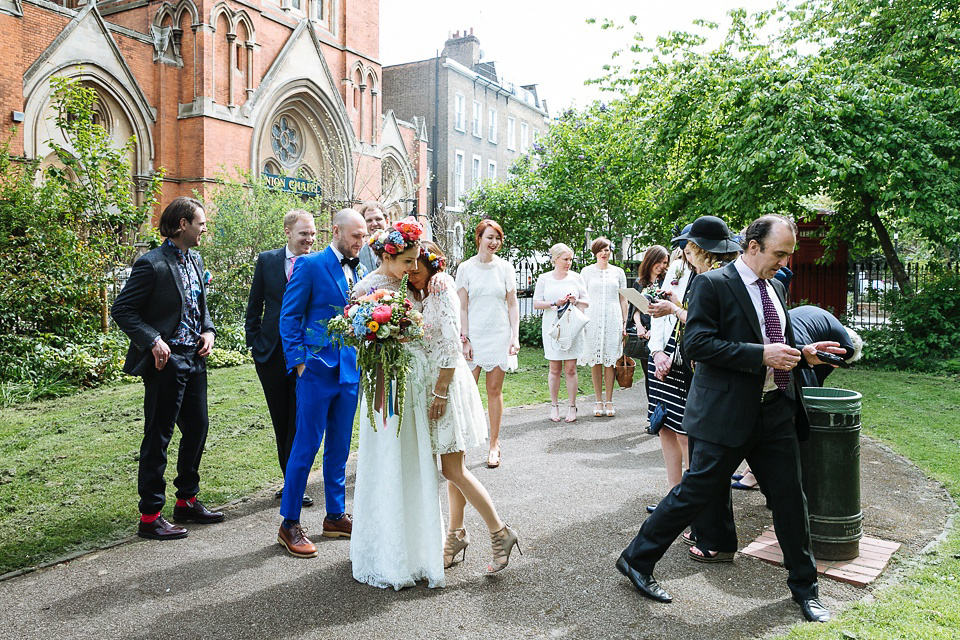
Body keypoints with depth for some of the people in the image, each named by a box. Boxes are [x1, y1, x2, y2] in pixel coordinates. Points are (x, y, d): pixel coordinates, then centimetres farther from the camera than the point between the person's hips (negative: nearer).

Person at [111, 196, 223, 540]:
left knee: (197, 429, 14)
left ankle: (187, 501, 29)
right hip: (166, 361, -8)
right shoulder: (152, 264, -14)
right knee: (157, 438, 0)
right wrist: (153, 340, -22)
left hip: (194, 358, 8)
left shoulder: (195, 260, 11)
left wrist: (208, 330, 3)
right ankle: (150, 516, 12)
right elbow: (122, 310, -13)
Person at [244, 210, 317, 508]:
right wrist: (253, 343, 2)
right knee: (281, 422, 12)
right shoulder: (267, 260, 3)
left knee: (299, 422, 1)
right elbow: (254, 306, 7)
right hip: (272, 353, 3)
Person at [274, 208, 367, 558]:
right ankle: (289, 524, 13)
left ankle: (335, 516, 27)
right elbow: (289, 316, -7)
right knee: (306, 446, -1)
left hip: (350, 372, 6)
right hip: (318, 370, -6)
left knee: (339, 447, 14)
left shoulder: (361, 272, 12)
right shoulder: (310, 265, -6)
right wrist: (299, 362, -11)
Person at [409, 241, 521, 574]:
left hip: (449, 383, -9)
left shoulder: (442, 291, -12)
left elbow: (452, 345, -18)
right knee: (452, 467, 13)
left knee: (452, 469, -7)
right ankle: (457, 533, 22)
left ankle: (500, 533, 2)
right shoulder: (427, 296, 16)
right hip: (435, 384, 9)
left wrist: (440, 392, -19)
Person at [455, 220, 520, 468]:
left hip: (499, 335, 1)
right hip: (473, 335, -1)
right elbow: (462, 307, 0)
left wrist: (515, 337, -1)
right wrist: (465, 339, -6)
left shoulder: (505, 267, 5)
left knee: (495, 390, 5)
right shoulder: (465, 268, 1)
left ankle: (494, 445, 14)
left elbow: (512, 305, 6)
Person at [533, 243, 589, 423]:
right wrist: (554, 304, -12)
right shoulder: (544, 279, 5)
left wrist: (576, 301, -10)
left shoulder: (576, 277, 8)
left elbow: (587, 303, 11)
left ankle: (572, 407, 8)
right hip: (552, 326, 0)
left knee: (571, 369, 0)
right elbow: (536, 303, 2)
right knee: (555, 369, 3)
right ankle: (554, 406, 14)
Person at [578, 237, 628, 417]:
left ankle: (609, 401, 7)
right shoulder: (587, 271, 8)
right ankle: (598, 401, 9)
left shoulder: (618, 272, 11)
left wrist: (624, 322, 7)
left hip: (612, 319, 1)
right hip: (592, 319, 0)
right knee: (595, 361, 0)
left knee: (610, 360, -1)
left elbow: (623, 299, 13)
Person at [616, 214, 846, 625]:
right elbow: (696, 344, -19)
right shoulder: (712, 284, -10)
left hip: (775, 411, 7)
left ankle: (804, 588, 32)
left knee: (790, 498, 13)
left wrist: (804, 354, 4)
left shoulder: (775, 288, 14)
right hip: (725, 414, -7)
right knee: (696, 493, -1)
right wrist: (761, 355, -22)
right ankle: (636, 560, 18)